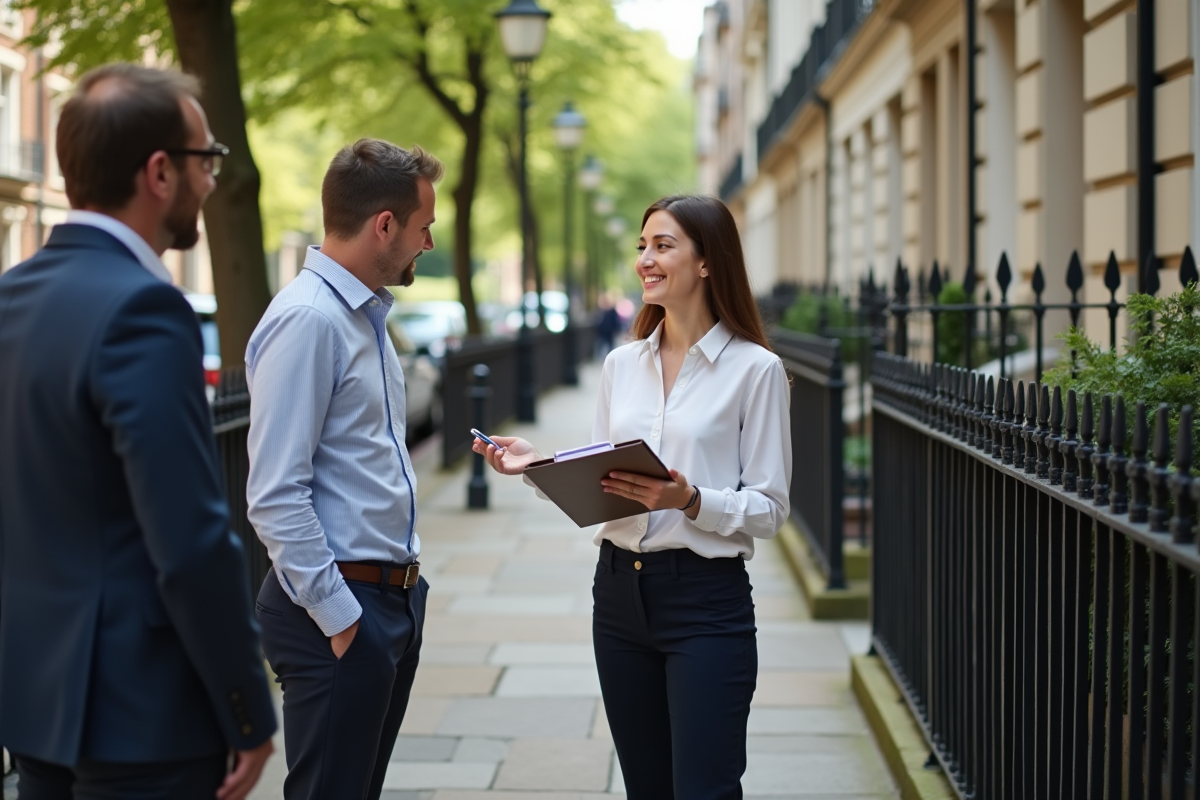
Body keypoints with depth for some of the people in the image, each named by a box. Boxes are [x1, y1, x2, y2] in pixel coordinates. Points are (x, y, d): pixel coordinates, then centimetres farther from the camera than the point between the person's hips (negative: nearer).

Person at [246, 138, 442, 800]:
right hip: (342, 608, -9)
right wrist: (338, 616, -19)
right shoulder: (307, 319, -18)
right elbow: (275, 496, -22)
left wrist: (403, 583, 16)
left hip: (394, 592, 9)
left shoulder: (368, 315, 13)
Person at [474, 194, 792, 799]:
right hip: (620, 590, 6)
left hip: (706, 599, -6)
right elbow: (598, 486, 14)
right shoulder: (621, 365, 10)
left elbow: (768, 510, -8)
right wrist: (539, 465, -3)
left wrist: (690, 501, -23)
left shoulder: (755, 369, -6)